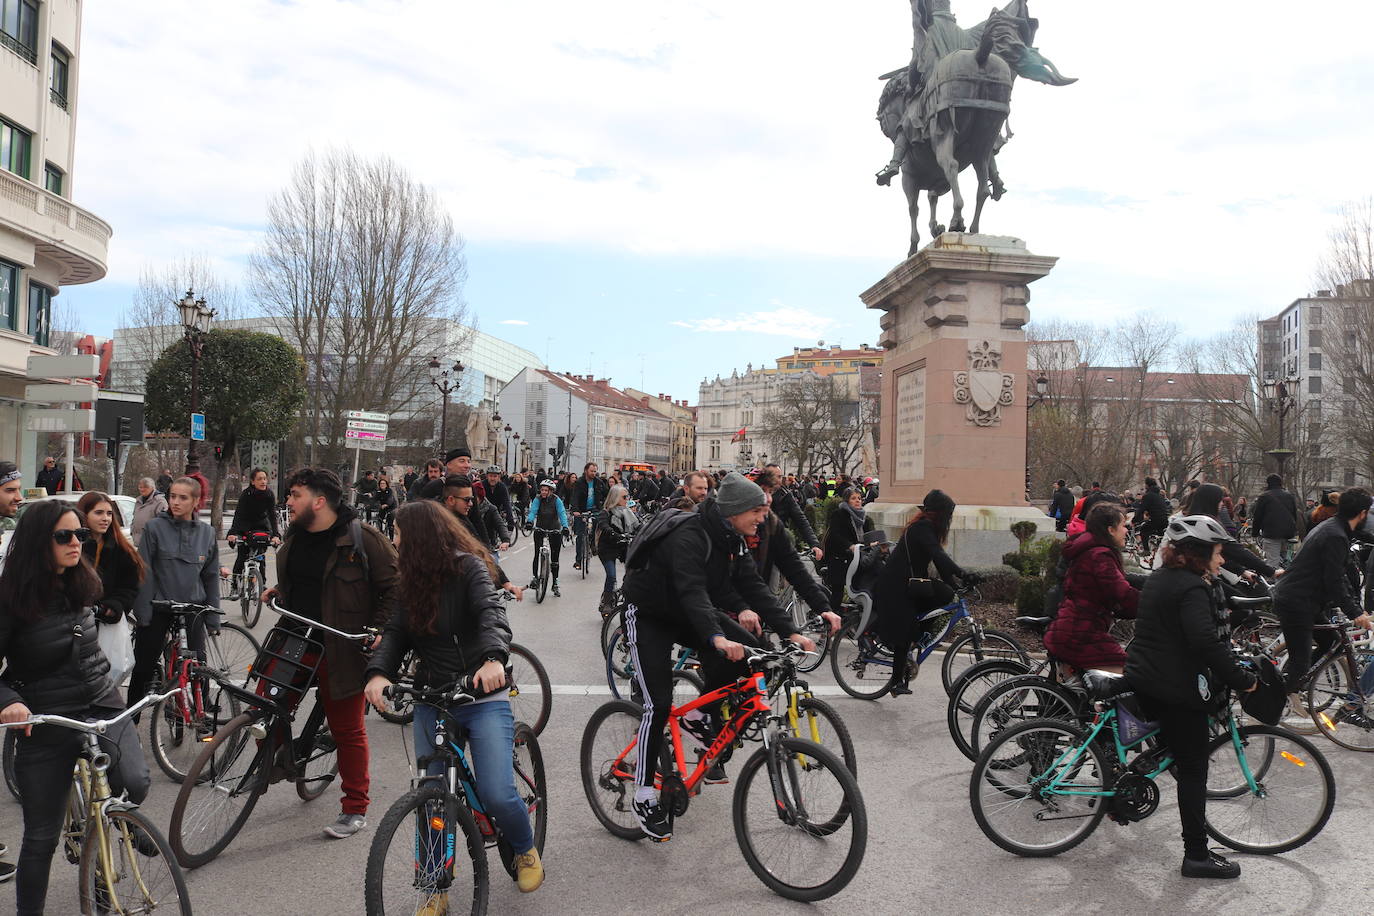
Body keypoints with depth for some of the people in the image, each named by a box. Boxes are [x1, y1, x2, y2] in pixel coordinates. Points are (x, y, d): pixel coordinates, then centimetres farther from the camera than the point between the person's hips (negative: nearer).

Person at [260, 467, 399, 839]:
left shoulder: (361, 537, -15)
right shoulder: (295, 536, 9)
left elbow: (395, 585, -12)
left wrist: (379, 631, -16)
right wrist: (278, 591, 9)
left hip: (340, 651, -6)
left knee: (347, 730, 3)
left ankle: (355, 810, 16)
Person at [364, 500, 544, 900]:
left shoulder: (468, 567, -7)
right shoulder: (411, 582, 11)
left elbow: (491, 612, -23)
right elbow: (396, 632, 0)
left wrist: (493, 658, -44)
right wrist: (378, 672, -21)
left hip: (483, 698, -5)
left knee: (496, 794, -15)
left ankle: (526, 851, 17)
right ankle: (437, 891, 21)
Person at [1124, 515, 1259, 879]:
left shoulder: (1159, 578, 11)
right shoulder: (1192, 588, -19)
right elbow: (1207, 643, -29)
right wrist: (1243, 680, -20)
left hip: (1145, 678, 9)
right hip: (1179, 689, -9)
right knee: (1193, 770, 0)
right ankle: (1197, 855, 8)